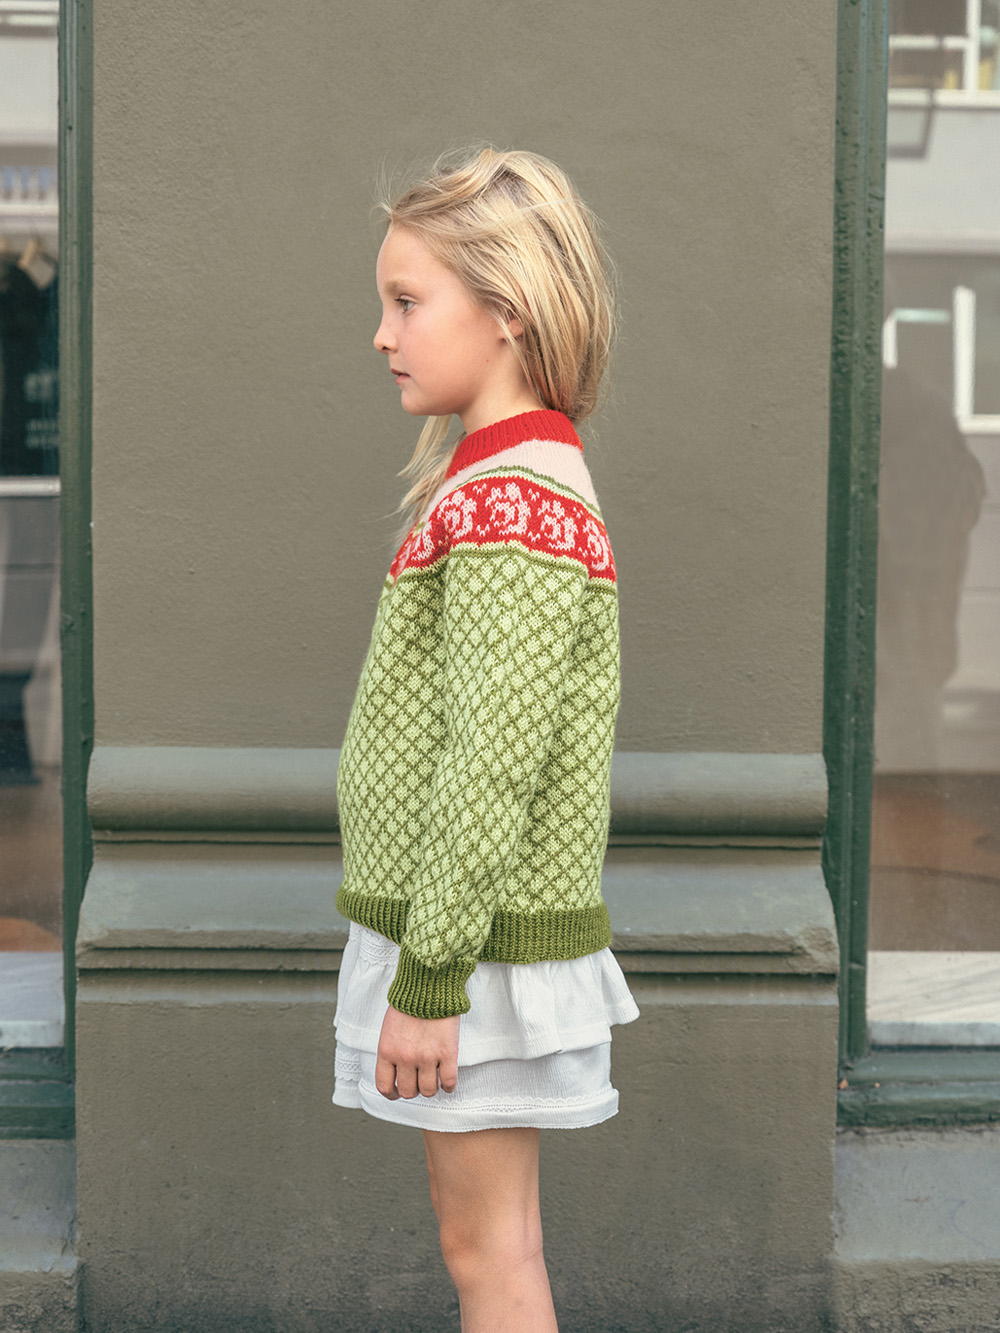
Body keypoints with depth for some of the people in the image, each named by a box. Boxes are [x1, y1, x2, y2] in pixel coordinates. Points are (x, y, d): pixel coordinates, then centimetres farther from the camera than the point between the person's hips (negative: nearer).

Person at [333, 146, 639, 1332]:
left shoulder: (510, 500, -19)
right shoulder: (504, 477, 12)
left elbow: (492, 763, -24)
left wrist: (430, 977, -21)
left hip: (480, 935, -10)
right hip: (451, 916, 10)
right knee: (481, 1227, 17)